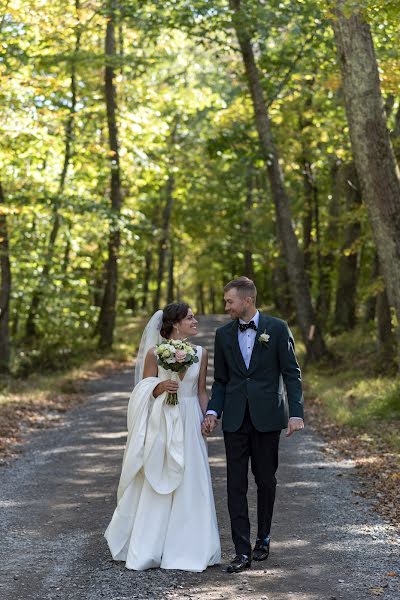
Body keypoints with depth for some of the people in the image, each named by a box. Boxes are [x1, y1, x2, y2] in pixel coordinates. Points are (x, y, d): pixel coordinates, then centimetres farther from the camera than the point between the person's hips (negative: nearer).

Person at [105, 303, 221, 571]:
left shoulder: (201, 353, 6)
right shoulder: (154, 353, -3)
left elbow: (202, 392, 11)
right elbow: (144, 392, 0)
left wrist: (205, 423, 2)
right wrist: (161, 386, -19)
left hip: (190, 425, 3)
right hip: (161, 423, -3)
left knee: (189, 486, 3)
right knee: (156, 486, 2)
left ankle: (186, 548, 13)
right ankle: (149, 548, 14)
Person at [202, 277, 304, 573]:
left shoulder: (278, 328, -2)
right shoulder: (224, 334, 8)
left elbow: (291, 373, -2)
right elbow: (221, 379, 12)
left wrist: (296, 413, -11)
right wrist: (213, 411, -2)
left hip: (267, 416, -2)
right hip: (235, 418, 3)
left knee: (266, 481, 9)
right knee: (236, 485, -2)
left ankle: (263, 538, 27)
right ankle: (242, 551, -1)